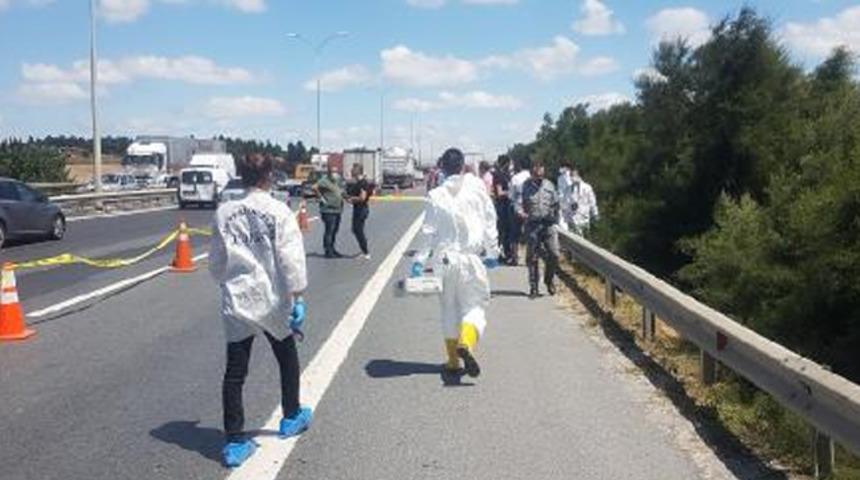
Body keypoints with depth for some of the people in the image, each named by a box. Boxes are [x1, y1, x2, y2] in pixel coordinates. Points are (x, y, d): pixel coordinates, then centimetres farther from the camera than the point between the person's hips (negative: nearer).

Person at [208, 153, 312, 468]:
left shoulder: (224, 212, 0)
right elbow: (291, 259, -14)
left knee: (234, 372, 6)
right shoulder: (279, 212, -10)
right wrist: (297, 298, -9)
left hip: (236, 301, 2)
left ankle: (234, 441, 7)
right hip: (272, 300, -2)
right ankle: (292, 417, 35)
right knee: (287, 358, 21)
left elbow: (216, 260, 7)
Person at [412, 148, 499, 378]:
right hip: (471, 258, -1)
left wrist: (420, 260, -1)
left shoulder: (436, 195, -2)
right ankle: (466, 342, -25)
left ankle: (453, 360, 18)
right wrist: (492, 252, 9)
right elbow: (489, 222, 1)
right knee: (474, 304, 4)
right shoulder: (477, 187, -2)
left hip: (445, 258, 1)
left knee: (450, 308, 14)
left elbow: (429, 232, -5)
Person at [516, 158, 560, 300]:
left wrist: (555, 217, 10)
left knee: (554, 254, -6)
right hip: (532, 225, -2)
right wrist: (522, 213, -23)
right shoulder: (525, 186, 2)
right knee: (532, 257, 2)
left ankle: (549, 279, 19)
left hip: (549, 224, 2)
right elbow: (519, 204, -3)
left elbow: (556, 203, 18)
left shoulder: (549, 185, 11)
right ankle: (533, 288, 11)